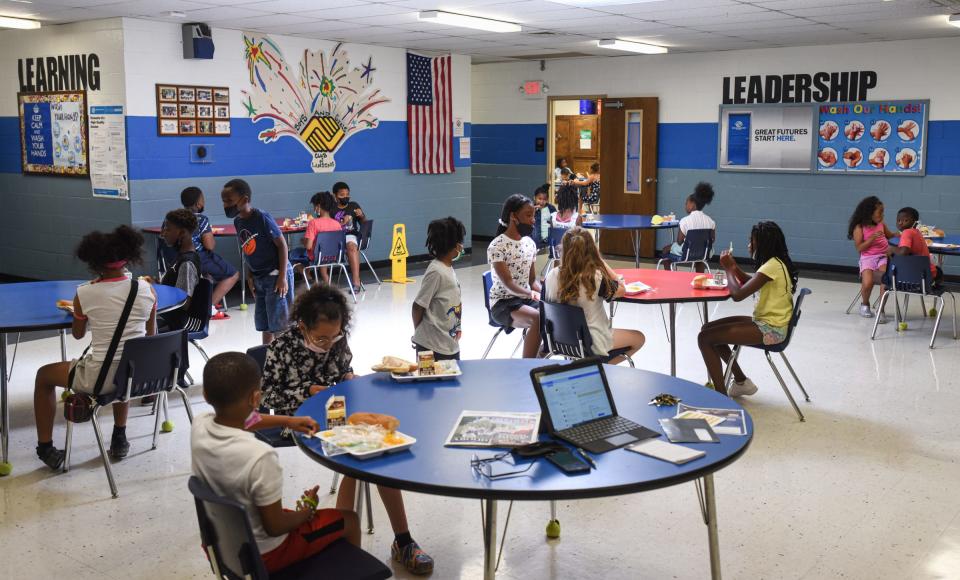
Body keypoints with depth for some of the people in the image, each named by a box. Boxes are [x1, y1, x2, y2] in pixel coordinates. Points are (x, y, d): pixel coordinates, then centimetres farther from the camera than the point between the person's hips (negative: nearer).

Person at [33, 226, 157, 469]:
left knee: (44, 375, 26)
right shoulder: (146, 290, -5)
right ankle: (119, 438, 44)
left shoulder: (85, 293, -11)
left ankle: (45, 448, 29)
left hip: (99, 378, -3)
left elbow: (78, 334, 7)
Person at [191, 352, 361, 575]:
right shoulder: (259, 456, -36)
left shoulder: (198, 427, -16)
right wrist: (308, 509, -6)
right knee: (349, 520, 15)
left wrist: (287, 420, 15)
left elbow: (232, 422, 10)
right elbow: (274, 527, -25)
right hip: (261, 553, -6)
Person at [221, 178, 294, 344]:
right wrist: (249, 276, 11)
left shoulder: (263, 218, -19)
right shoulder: (238, 221, 4)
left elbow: (282, 245, -17)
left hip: (275, 275, -8)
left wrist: (282, 276, -19)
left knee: (279, 322, -3)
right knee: (263, 323, 15)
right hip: (259, 278, 8)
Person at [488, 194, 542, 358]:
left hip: (526, 299, 7)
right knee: (539, 319, -31)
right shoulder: (497, 246, -13)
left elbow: (533, 280, 11)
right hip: (503, 303, -7)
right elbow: (508, 283, -19)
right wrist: (533, 294, -34)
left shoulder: (530, 243, 9)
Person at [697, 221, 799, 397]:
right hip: (767, 322, 10)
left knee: (705, 338, -14)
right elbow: (750, 284, 23)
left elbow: (737, 295, -24)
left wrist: (728, 269, -9)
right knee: (708, 328, 14)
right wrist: (734, 266, 7)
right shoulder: (776, 262, 9)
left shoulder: (772, 266, -21)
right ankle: (741, 381, 21)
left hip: (770, 329, -10)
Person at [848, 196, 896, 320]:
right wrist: (872, 238, -16)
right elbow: (859, 247, -7)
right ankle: (864, 304, 8)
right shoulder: (859, 228, -3)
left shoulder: (881, 224, 12)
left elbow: (889, 235, 31)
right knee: (867, 282, -27)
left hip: (883, 256, 3)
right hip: (868, 258, -3)